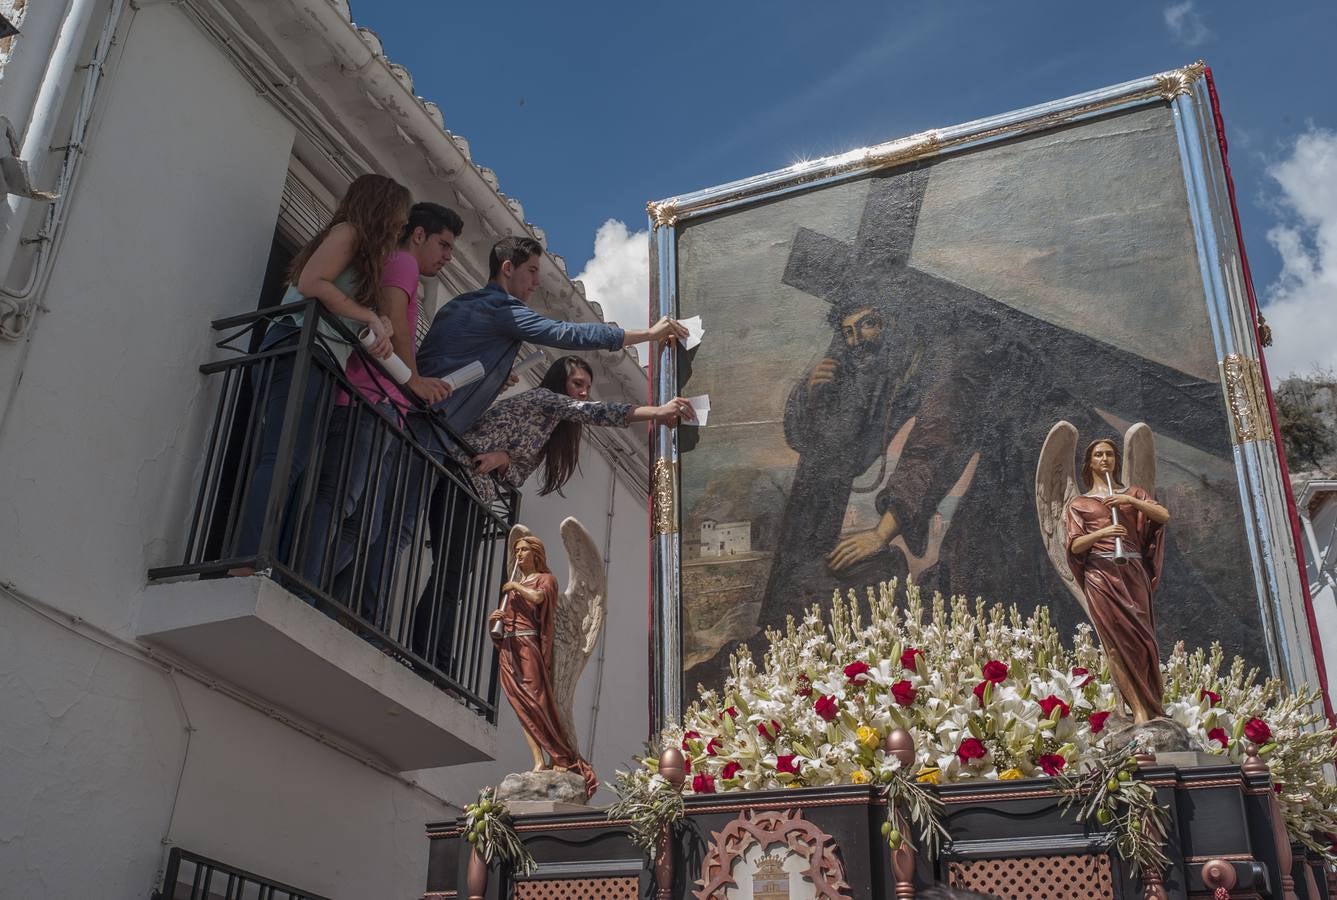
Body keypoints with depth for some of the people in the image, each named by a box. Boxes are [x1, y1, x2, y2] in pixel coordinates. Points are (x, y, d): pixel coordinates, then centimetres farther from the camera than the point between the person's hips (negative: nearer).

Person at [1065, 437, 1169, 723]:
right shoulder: (1080, 503, 15)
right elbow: (1074, 545, 4)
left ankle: (1150, 707, 1)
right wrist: (1101, 533, -14)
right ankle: (1140, 710, -13)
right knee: (1117, 641, -10)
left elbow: (1164, 515, 3)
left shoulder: (1132, 492, 18)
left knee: (1140, 636, -4)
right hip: (1100, 574, -1)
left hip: (1134, 572, 2)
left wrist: (1130, 501, -9)